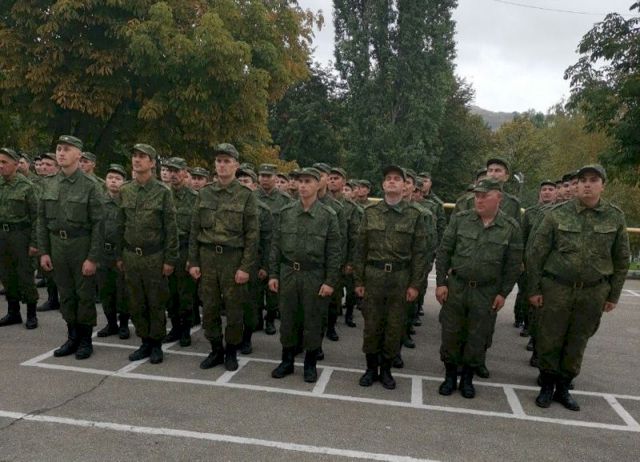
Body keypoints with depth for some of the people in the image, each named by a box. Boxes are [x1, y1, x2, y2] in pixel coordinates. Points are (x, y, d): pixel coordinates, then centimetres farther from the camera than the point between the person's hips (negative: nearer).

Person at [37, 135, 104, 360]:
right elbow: (42, 220, 9)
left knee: (85, 294, 5)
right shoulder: (49, 184, 6)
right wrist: (43, 251, 4)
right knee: (65, 294, 13)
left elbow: (97, 224, -11)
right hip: (57, 244, 5)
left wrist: (93, 257, -14)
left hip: (81, 245, -4)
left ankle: (85, 339, 19)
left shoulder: (90, 186, -9)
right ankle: (72, 337, 27)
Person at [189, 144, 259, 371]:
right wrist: (193, 261, 4)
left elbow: (252, 235, -6)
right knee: (209, 308, 9)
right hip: (207, 257, 3)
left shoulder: (246, 195, -4)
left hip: (233, 258, -3)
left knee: (234, 309, 6)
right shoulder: (205, 193, 7)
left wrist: (246, 267, -11)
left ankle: (231, 352, 23)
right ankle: (216, 350, 26)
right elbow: (195, 229, 9)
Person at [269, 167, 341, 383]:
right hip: (288, 273, 3)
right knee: (287, 318, 11)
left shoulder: (328, 215, -4)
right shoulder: (286, 212, 4)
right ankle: (287, 361, 27)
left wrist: (330, 281, -9)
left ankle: (310, 364, 24)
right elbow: (276, 245, 7)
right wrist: (273, 274, 3)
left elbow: (334, 251, -5)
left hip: (315, 275, -2)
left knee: (313, 321, 7)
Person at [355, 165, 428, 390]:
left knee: (395, 326, 8)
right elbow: (361, 248, 4)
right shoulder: (370, 212, 4)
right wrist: (358, 280, 1)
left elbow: (419, 252, 0)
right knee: (372, 325, 7)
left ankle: (386, 369, 25)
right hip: (373, 275, 1)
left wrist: (415, 284, -4)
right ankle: (371, 368, 24)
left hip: (401, 277, 0)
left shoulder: (415, 215, 1)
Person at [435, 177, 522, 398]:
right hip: (455, 287, 1)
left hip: (487, 293, 0)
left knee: (478, 339, 10)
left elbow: (513, 265, 0)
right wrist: (441, 282, -5)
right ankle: (450, 375, 28)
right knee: (450, 334, 9)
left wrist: (503, 293, -2)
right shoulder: (460, 219, -4)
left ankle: (468, 378, 29)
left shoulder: (511, 227, -5)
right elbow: (443, 252, -1)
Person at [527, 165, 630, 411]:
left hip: (594, 293, 2)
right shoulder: (558, 214, -4)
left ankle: (563, 387, 28)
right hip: (557, 288, -1)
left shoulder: (615, 217, 2)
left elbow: (622, 259, 10)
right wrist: (534, 289, -3)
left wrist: (613, 295, 8)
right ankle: (547, 386, 23)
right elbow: (536, 252, -2)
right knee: (549, 340, 4)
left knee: (577, 343, 11)